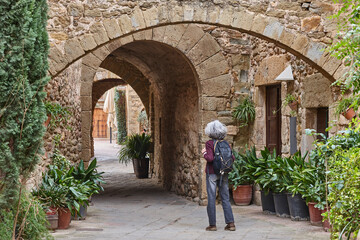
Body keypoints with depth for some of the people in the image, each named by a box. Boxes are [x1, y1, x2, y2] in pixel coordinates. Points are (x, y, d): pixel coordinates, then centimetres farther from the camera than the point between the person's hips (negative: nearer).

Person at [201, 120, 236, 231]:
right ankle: (230, 223, 4)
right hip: (224, 174, 4)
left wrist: (204, 153, -2)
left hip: (212, 173, -4)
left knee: (211, 199, 3)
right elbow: (232, 158, 1)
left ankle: (212, 224, 6)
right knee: (225, 198, 9)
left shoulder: (209, 143, -11)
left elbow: (210, 158, -20)